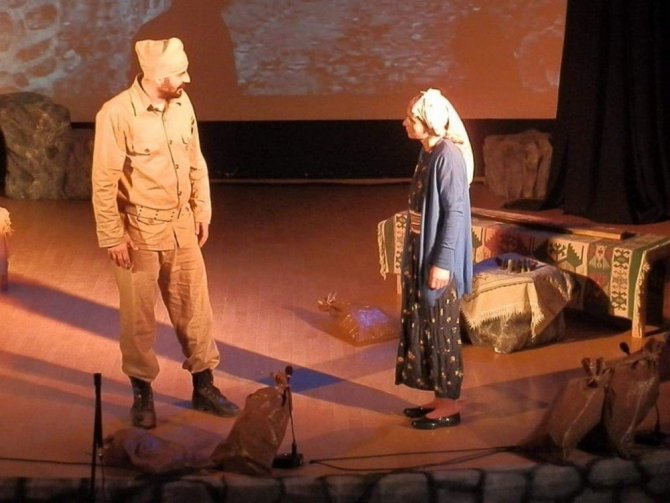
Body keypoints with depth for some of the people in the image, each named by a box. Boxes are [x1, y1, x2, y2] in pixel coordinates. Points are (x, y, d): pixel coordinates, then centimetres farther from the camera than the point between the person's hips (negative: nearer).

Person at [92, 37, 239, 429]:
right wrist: (113, 237, -15)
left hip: (182, 225, 5)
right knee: (138, 316, 7)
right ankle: (142, 393, 23)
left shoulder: (182, 103, -2)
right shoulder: (117, 114, -20)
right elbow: (104, 182, -16)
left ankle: (204, 386, 25)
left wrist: (203, 212, 11)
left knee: (194, 307, 12)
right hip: (140, 230, -5)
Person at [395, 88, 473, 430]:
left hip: (438, 260, -9)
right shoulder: (428, 153, 9)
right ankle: (439, 397, 24)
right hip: (421, 254, 9)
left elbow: (455, 212, -21)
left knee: (441, 330, 0)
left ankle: (450, 405, 10)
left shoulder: (447, 157, -19)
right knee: (424, 327, 14)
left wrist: (442, 262, -22)